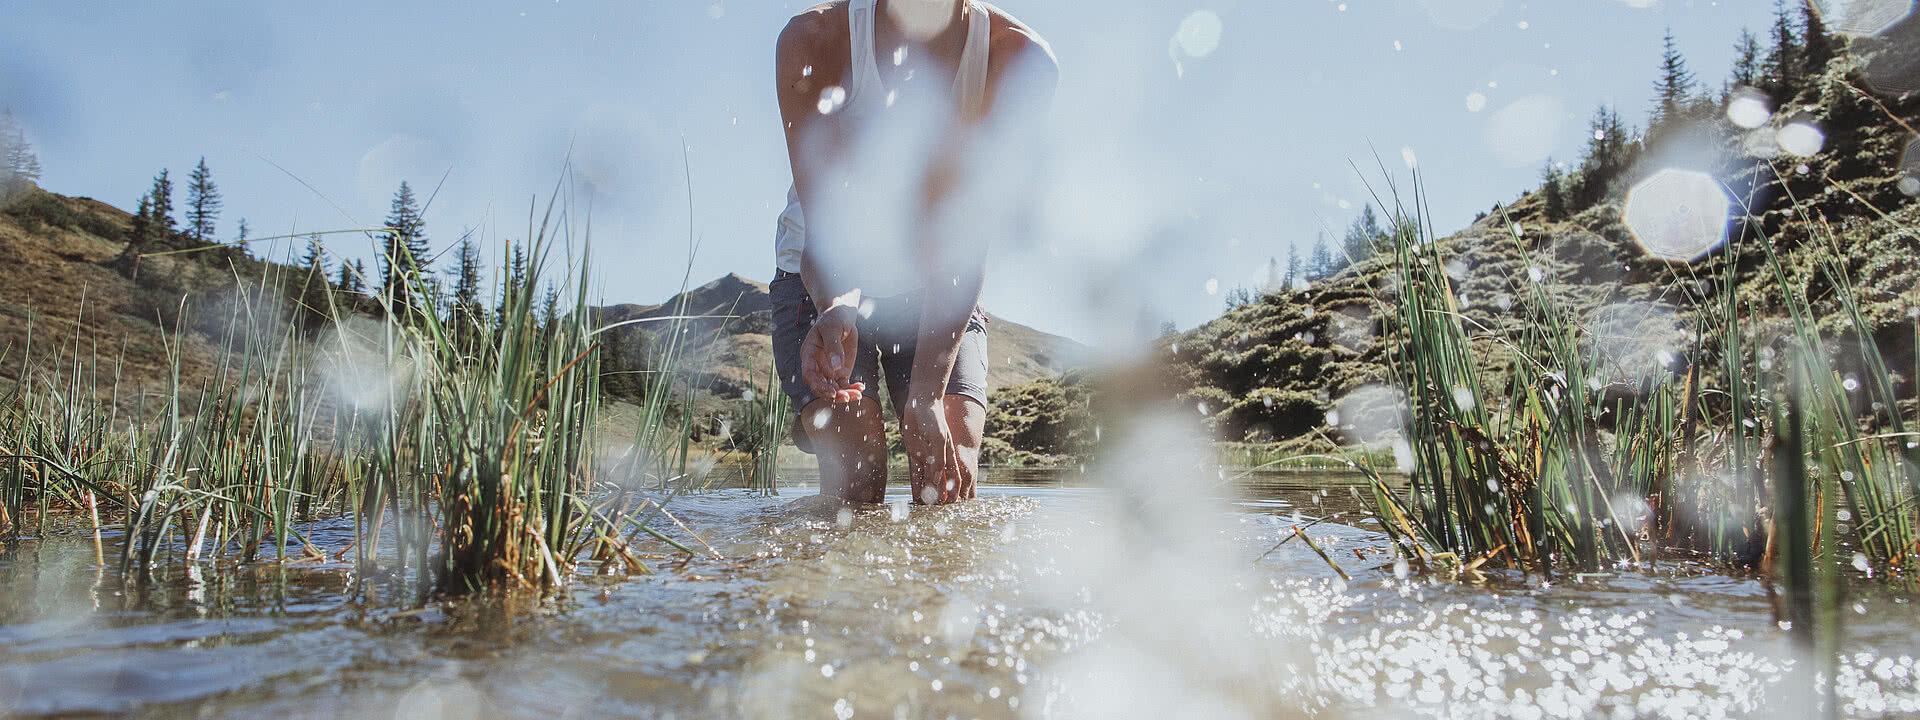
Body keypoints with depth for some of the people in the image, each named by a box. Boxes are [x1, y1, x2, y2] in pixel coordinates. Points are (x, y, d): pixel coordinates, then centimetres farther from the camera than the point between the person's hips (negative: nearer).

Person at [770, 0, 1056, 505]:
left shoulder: (1020, 59, -19)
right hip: (825, 284, -1)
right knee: (853, 482, -16)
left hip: (941, 290, 1)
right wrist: (833, 307, -48)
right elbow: (824, 224, -25)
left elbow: (966, 241, -22)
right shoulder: (812, 41, -21)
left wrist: (928, 392, -30)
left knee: (950, 484, -13)